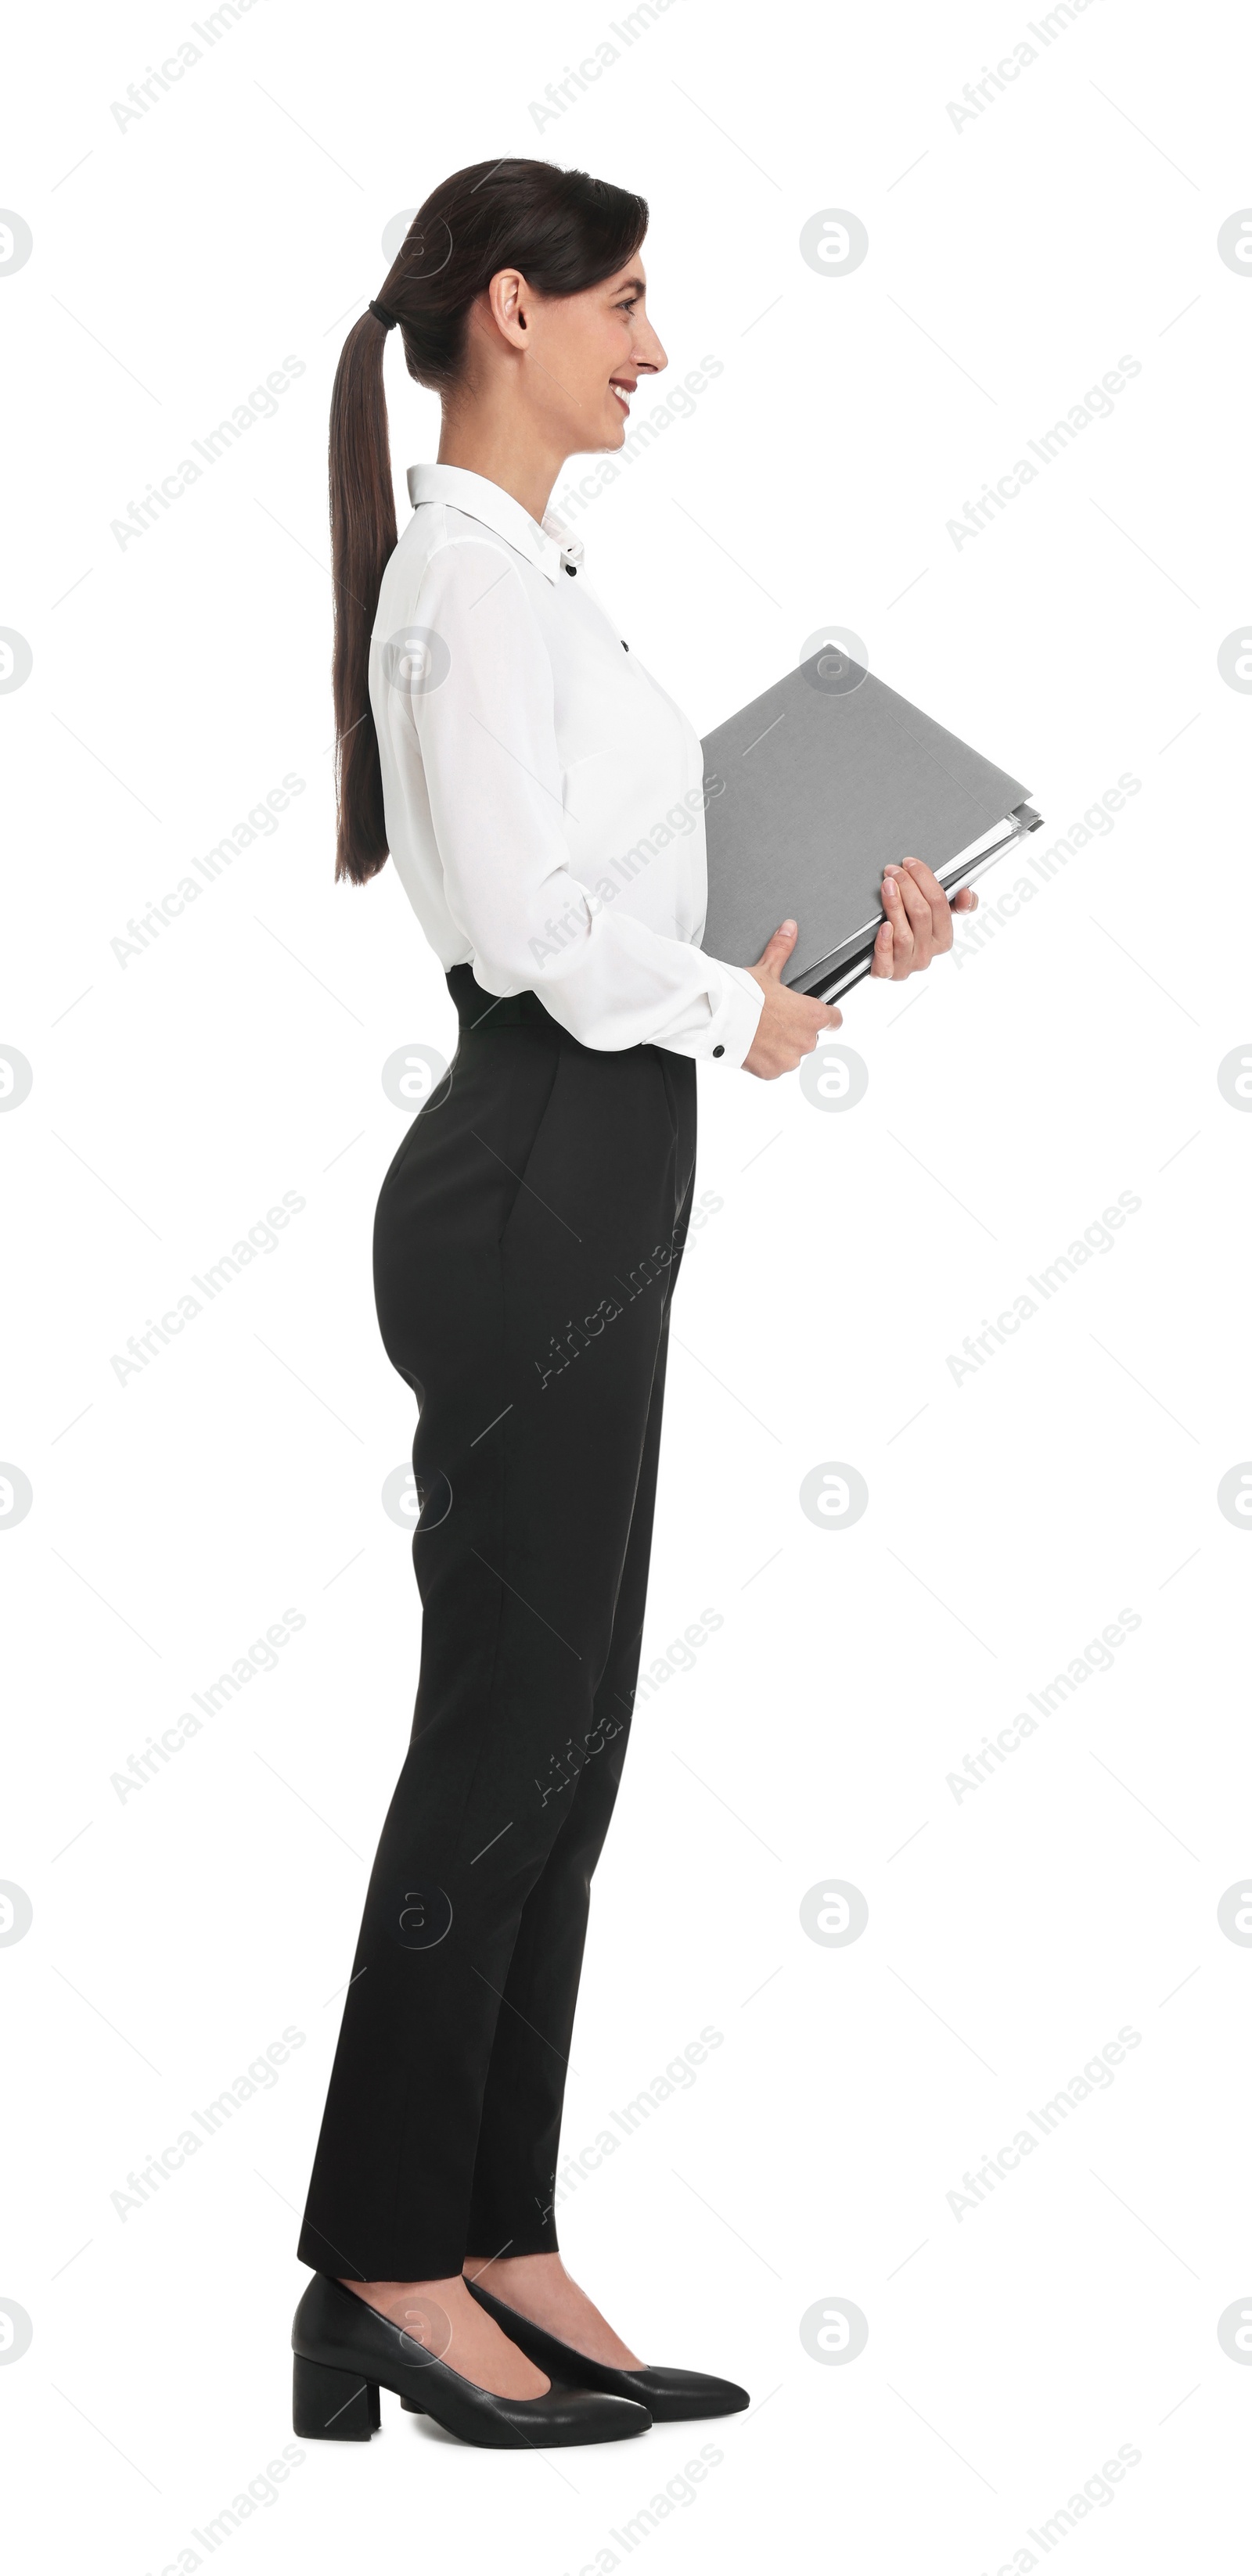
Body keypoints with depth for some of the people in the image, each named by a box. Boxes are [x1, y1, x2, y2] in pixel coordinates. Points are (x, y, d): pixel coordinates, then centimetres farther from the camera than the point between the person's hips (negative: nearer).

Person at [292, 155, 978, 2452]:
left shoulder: (526, 570, 18)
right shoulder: (469, 577, -13)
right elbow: (528, 922, -22)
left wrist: (842, 944, 9)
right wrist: (736, 1017, -7)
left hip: (581, 1199, 10)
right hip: (535, 1198, -10)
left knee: (557, 1747, 11)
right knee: (503, 1744, -3)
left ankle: (496, 2255, 20)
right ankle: (387, 2274, 10)